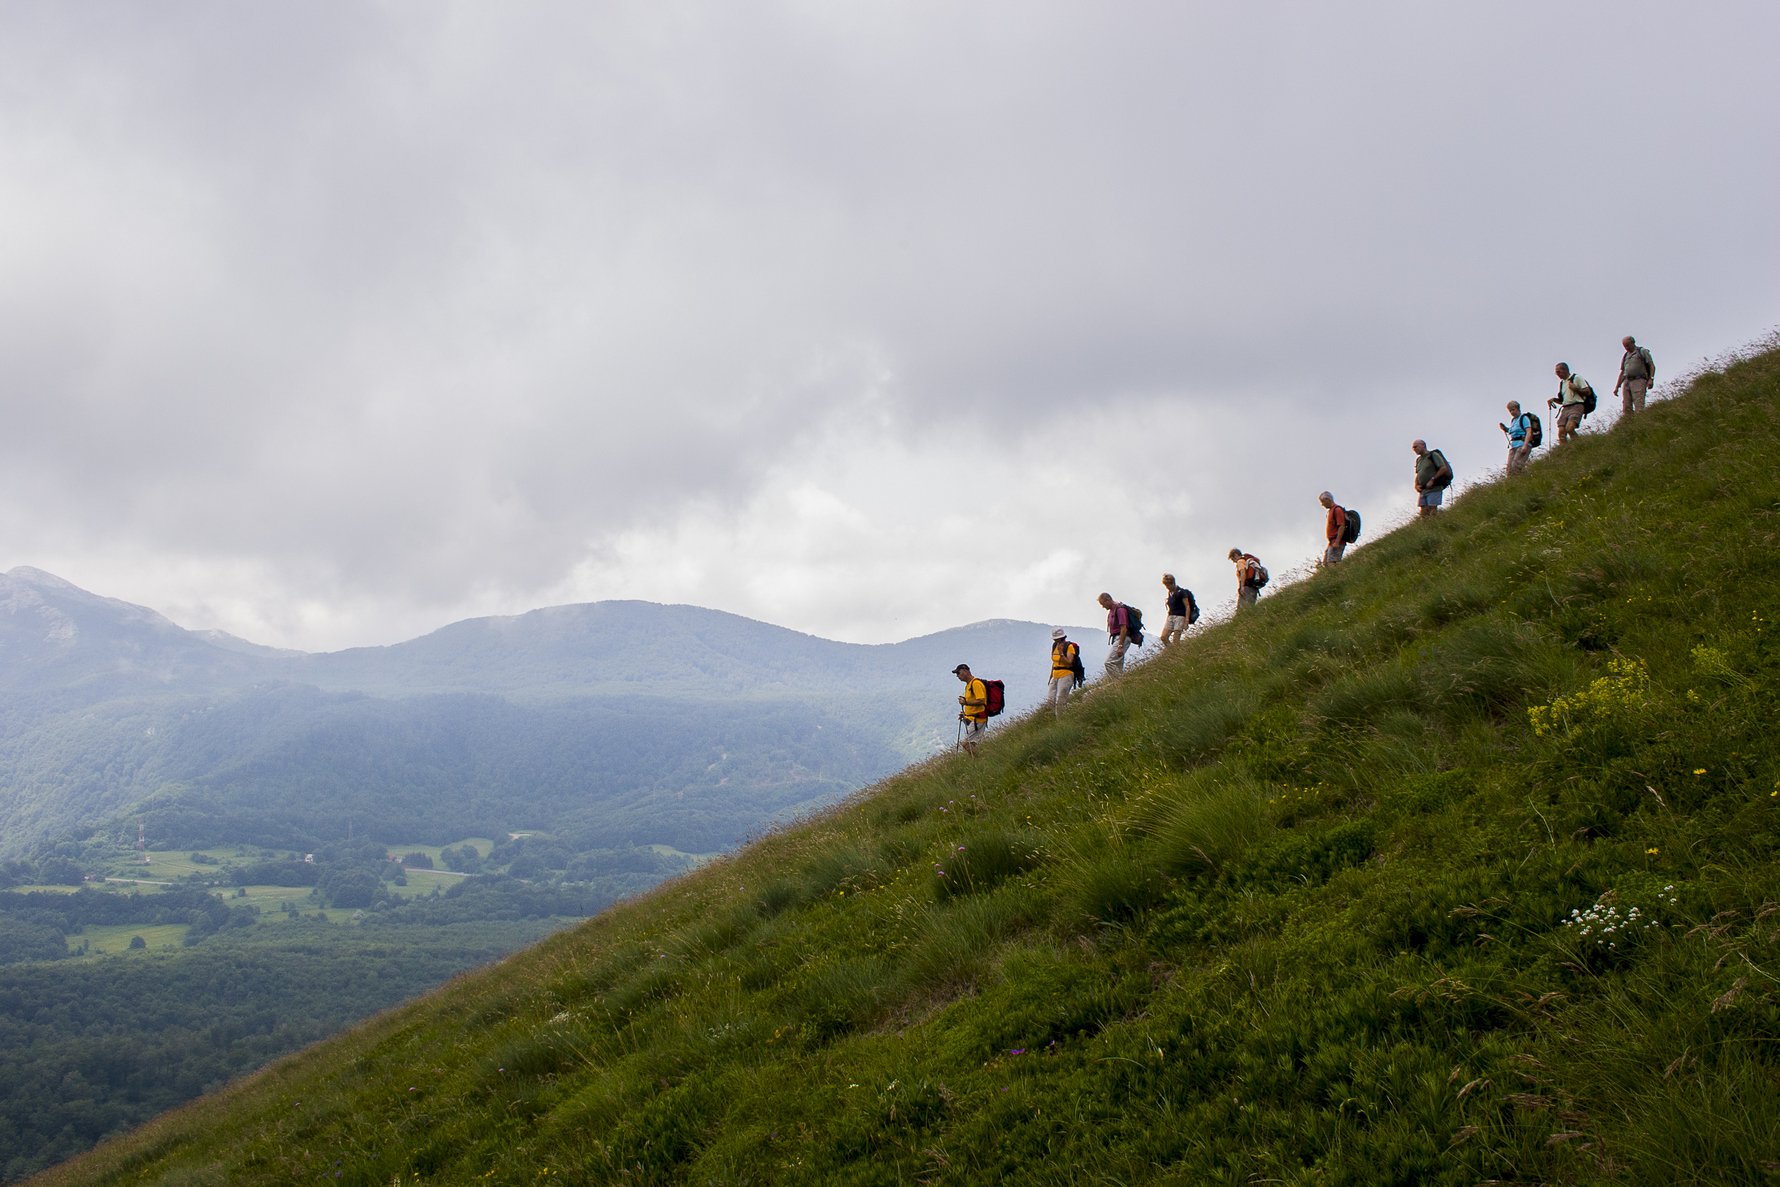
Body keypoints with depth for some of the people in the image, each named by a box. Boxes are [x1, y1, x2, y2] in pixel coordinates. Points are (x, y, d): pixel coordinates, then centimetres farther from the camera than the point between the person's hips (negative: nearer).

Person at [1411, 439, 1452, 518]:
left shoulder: (1433, 455, -2)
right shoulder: (1418, 460, 19)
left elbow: (1444, 468, -10)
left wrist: (1432, 480, -14)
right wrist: (1416, 486, 3)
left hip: (1434, 488, -7)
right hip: (1422, 490, 7)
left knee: (1432, 512, -11)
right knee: (1423, 512, 0)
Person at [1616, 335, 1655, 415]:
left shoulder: (1642, 352, 10)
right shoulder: (1625, 356, 25)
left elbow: (1652, 366, 3)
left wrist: (1651, 379, -12)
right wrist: (1617, 387, 15)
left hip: (1638, 381, -5)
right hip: (1626, 382, 5)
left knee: (1639, 406, -18)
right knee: (1626, 408, -8)